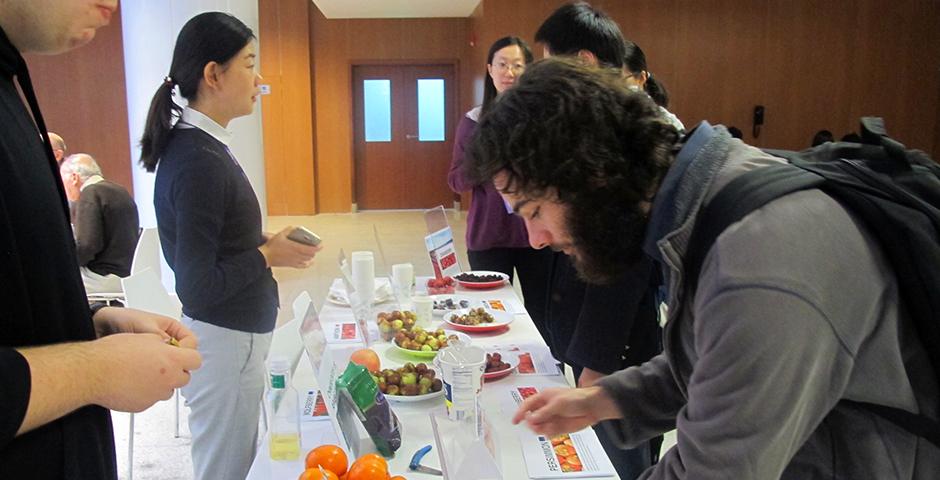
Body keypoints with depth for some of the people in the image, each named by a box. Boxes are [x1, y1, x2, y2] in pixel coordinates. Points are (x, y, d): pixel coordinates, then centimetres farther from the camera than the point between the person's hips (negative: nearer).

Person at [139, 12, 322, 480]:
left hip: (231, 336, 9)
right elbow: (195, 286, -21)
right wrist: (269, 255, -11)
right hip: (224, 342, -9)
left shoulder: (198, 145, 6)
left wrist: (264, 245, 4)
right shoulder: (199, 162, -22)